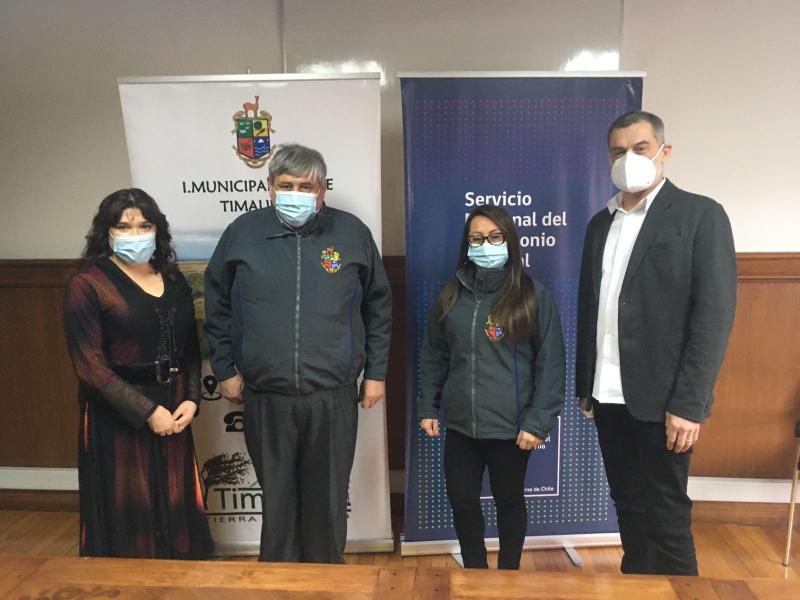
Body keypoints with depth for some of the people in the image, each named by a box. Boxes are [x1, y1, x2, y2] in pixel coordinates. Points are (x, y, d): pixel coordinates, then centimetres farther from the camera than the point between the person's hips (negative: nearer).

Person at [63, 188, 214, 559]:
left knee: (178, 508, 11)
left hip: (173, 412, 5)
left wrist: (191, 399, -4)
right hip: (118, 417, -4)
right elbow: (90, 365, -13)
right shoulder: (87, 285, -7)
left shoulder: (173, 280, 8)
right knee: (127, 515, 7)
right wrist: (147, 411, -15)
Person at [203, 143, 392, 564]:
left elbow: (378, 307, 6)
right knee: (277, 496, 16)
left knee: (328, 497, 15)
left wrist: (376, 372, 5)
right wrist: (225, 369, 6)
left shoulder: (352, 233, 0)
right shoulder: (242, 233, 0)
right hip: (265, 396, 1)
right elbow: (217, 307, 9)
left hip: (333, 396, 0)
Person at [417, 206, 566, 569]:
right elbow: (433, 358, 9)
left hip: (511, 427, -3)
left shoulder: (533, 295, -7)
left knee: (509, 501, 15)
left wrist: (538, 422, -12)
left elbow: (550, 365, -8)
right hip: (460, 425, 4)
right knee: (462, 502, 13)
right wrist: (427, 407, 6)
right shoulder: (452, 294, 4)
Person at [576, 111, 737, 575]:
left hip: (661, 399, -5)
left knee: (665, 517, 6)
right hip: (609, 397, 5)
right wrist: (585, 385, 11)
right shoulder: (601, 223, 12)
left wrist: (688, 403, -16)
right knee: (629, 510, 16)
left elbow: (715, 313, -11)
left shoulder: (700, 214, -5)